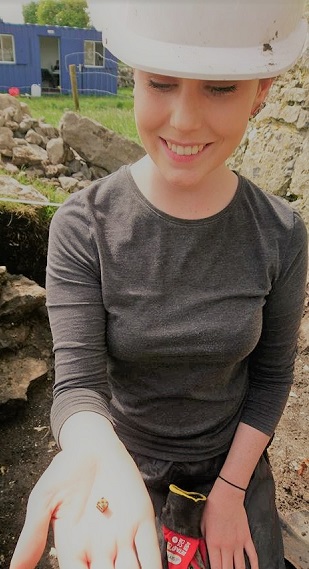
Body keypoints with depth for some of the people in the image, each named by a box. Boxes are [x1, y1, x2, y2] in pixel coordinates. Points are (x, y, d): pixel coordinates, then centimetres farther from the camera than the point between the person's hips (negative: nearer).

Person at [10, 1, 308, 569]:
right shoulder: (83, 226, -23)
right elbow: (78, 384, -24)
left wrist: (231, 492, -8)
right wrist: (97, 456, -45)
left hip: (234, 461, 2)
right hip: (126, 456, -1)